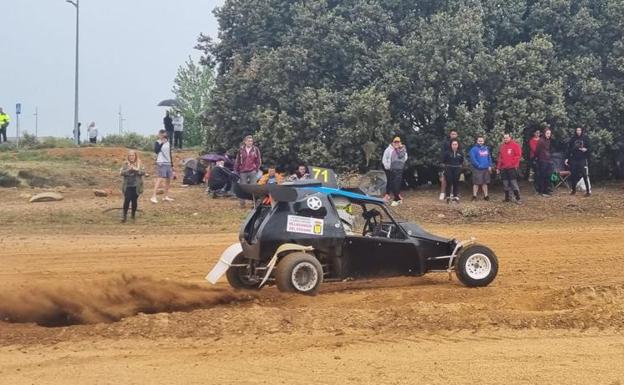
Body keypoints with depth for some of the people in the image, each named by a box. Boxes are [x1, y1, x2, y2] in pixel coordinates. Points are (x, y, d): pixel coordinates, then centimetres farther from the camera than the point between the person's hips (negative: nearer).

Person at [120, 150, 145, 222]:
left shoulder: (139, 164, 2)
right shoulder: (125, 164, 3)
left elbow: (143, 172, -6)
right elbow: (122, 173, -5)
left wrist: (136, 169, -20)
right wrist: (128, 169, -20)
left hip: (136, 186, 0)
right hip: (127, 186, 0)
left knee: (134, 201, 5)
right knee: (127, 200, -10)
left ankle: (133, 215, 21)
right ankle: (124, 216, -2)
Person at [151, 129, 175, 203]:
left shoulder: (168, 143, 14)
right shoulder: (158, 143, -4)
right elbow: (156, 150, -23)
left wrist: (172, 165, 21)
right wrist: (162, 143, -23)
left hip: (168, 163, 7)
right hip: (161, 163, -7)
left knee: (168, 179, 11)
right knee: (160, 179, -15)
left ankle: (166, 196, 22)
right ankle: (153, 197, -17)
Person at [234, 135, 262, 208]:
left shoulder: (256, 149, 2)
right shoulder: (241, 150, 3)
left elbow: (259, 160, 6)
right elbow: (237, 161, 5)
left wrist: (257, 169, -1)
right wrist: (236, 170, 3)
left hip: (252, 172, -1)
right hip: (243, 172, 1)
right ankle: (242, 203, 11)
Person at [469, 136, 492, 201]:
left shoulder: (486, 148, 11)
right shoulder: (474, 149, -8)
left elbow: (489, 157, 14)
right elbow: (473, 159, -14)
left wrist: (490, 166, 5)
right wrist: (478, 165, -17)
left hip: (486, 169, 6)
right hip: (477, 169, -6)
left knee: (485, 183, 12)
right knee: (476, 183, -5)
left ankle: (486, 196, 19)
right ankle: (474, 196, 1)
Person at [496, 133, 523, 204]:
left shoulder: (515, 145, -4)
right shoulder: (502, 146, 15)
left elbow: (518, 155, -9)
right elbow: (500, 157, 18)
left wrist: (513, 164, -14)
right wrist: (498, 167, 15)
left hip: (512, 168, -6)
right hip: (503, 168, 6)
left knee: (513, 182, -10)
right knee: (505, 183, 8)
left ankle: (518, 198, -7)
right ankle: (507, 198, 17)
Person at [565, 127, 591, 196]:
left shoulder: (585, 138, 1)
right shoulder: (573, 139, 7)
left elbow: (589, 147, 4)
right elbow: (569, 149, 9)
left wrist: (586, 149, -17)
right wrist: (567, 158, 5)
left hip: (583, 159, -3)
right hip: (573, 159, 3)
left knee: (584, 175, -10)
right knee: (573, 175, 7)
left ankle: (588, 191, -7)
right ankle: (573, 189, 23)